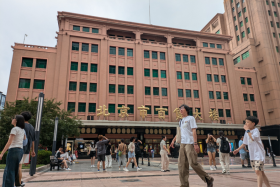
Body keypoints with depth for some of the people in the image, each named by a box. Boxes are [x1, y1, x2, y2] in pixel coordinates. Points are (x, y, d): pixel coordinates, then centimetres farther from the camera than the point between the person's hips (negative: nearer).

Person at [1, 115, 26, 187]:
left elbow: (9, 142, -17)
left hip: (13, 150, -8)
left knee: (9, 171, -2)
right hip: (20, 151, 8)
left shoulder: (14, 129, -11)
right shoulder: (22, 130, 14)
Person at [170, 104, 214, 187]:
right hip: (182, 144, 7)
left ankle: (208, 179, 6)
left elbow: (194, 131, -7)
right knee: (182, 164, 1)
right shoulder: (181, 121, 21)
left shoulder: (190, 118, 2)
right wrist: (173, 140, 22)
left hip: (189, 143, -7)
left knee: (193, 163, -12)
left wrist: (195, 143, -16)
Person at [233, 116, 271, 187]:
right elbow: (245, 143, 18)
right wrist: (238, 149, 12)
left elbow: (253, 138, -33)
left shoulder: (256, 130, -13)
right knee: (261, 172, 13)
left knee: (258, 171, -14)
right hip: (252, 155, 8)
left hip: (259, 154, -8)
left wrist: (247, 130, -24)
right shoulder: (247, 132, 9)